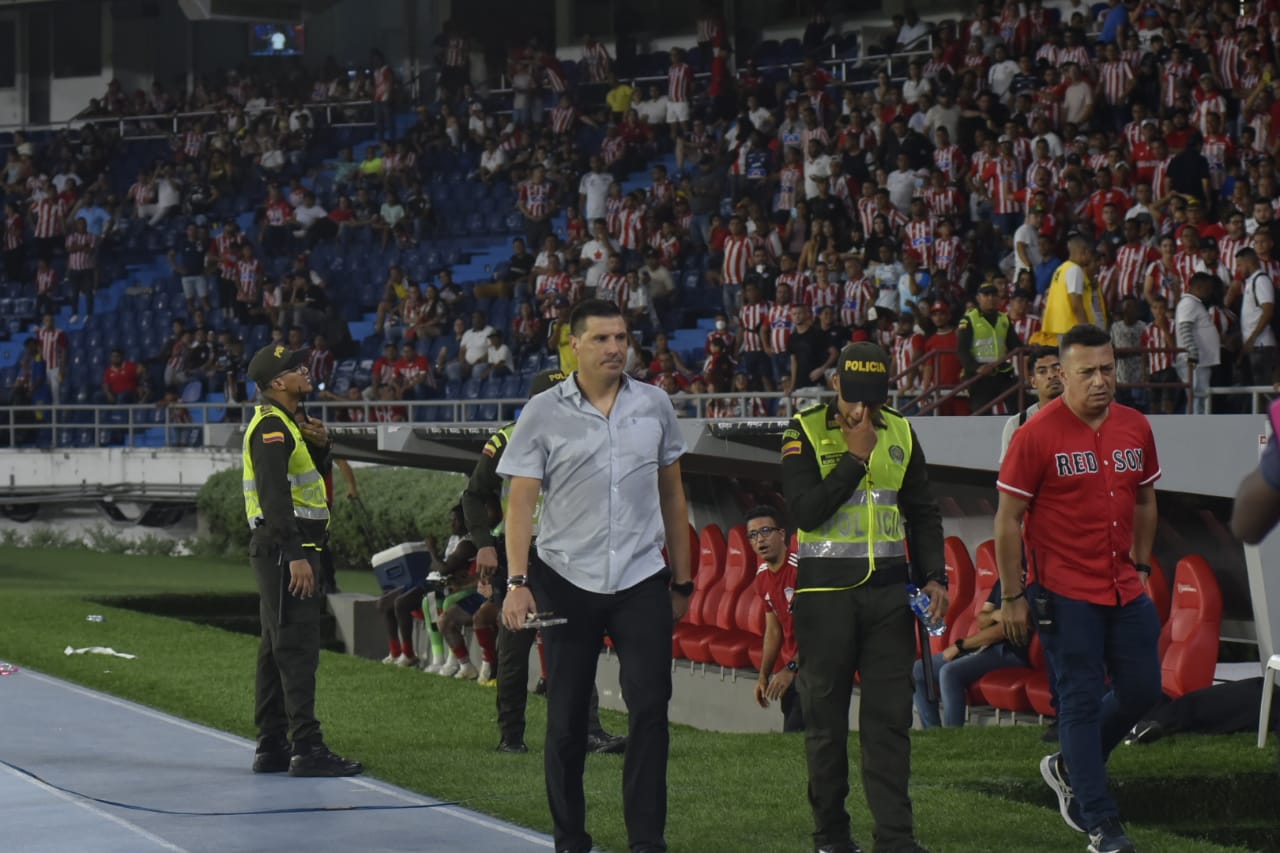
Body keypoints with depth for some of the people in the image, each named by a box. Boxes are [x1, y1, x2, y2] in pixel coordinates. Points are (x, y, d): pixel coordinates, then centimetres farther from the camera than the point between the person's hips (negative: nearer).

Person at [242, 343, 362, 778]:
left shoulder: (289, 422, 19)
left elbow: (315, 476, 28)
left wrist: (320, 445, 7)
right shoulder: (271, 426, -13)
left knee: (278, 648, 13)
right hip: (284, 547, -11)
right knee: (297, 648, -13)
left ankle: (271, 748, 17)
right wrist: (295, 555, -28)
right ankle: (307, 749, -17)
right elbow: (274, 495, -23)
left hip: (287, 550, 11)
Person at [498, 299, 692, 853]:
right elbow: (520, 500, -4)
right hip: (567, 580, -2)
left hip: (642, 580, 2)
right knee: (566, 720, 3)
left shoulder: (654, 405, 6)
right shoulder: (543, 414, -2)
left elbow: (672, 495, 13)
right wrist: (517, 582, -14)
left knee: (650, 710, -7)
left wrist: (681, 580, 13)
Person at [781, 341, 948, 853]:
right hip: (825, 592, -3)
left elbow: (923, 513, 17)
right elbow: (804, 510, -15)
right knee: (825, 717, 4)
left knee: (890, 716, -1)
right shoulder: (805, 432, -3)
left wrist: (934, 576, 5)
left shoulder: (901, 434, 9)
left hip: (888, 590, 3)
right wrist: (856, 457, -15)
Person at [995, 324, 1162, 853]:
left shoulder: (1136, 428, 5)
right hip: (1064, 594, -6)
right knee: (1081, 701, -1)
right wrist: (1012, 596, -9)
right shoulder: (1037, 435, -11)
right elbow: (1008, 519, -8)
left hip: (1125, 590, 6)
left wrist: (1140, 566, 15)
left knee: (1141, 689, 9)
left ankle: (1070, 769, 32)